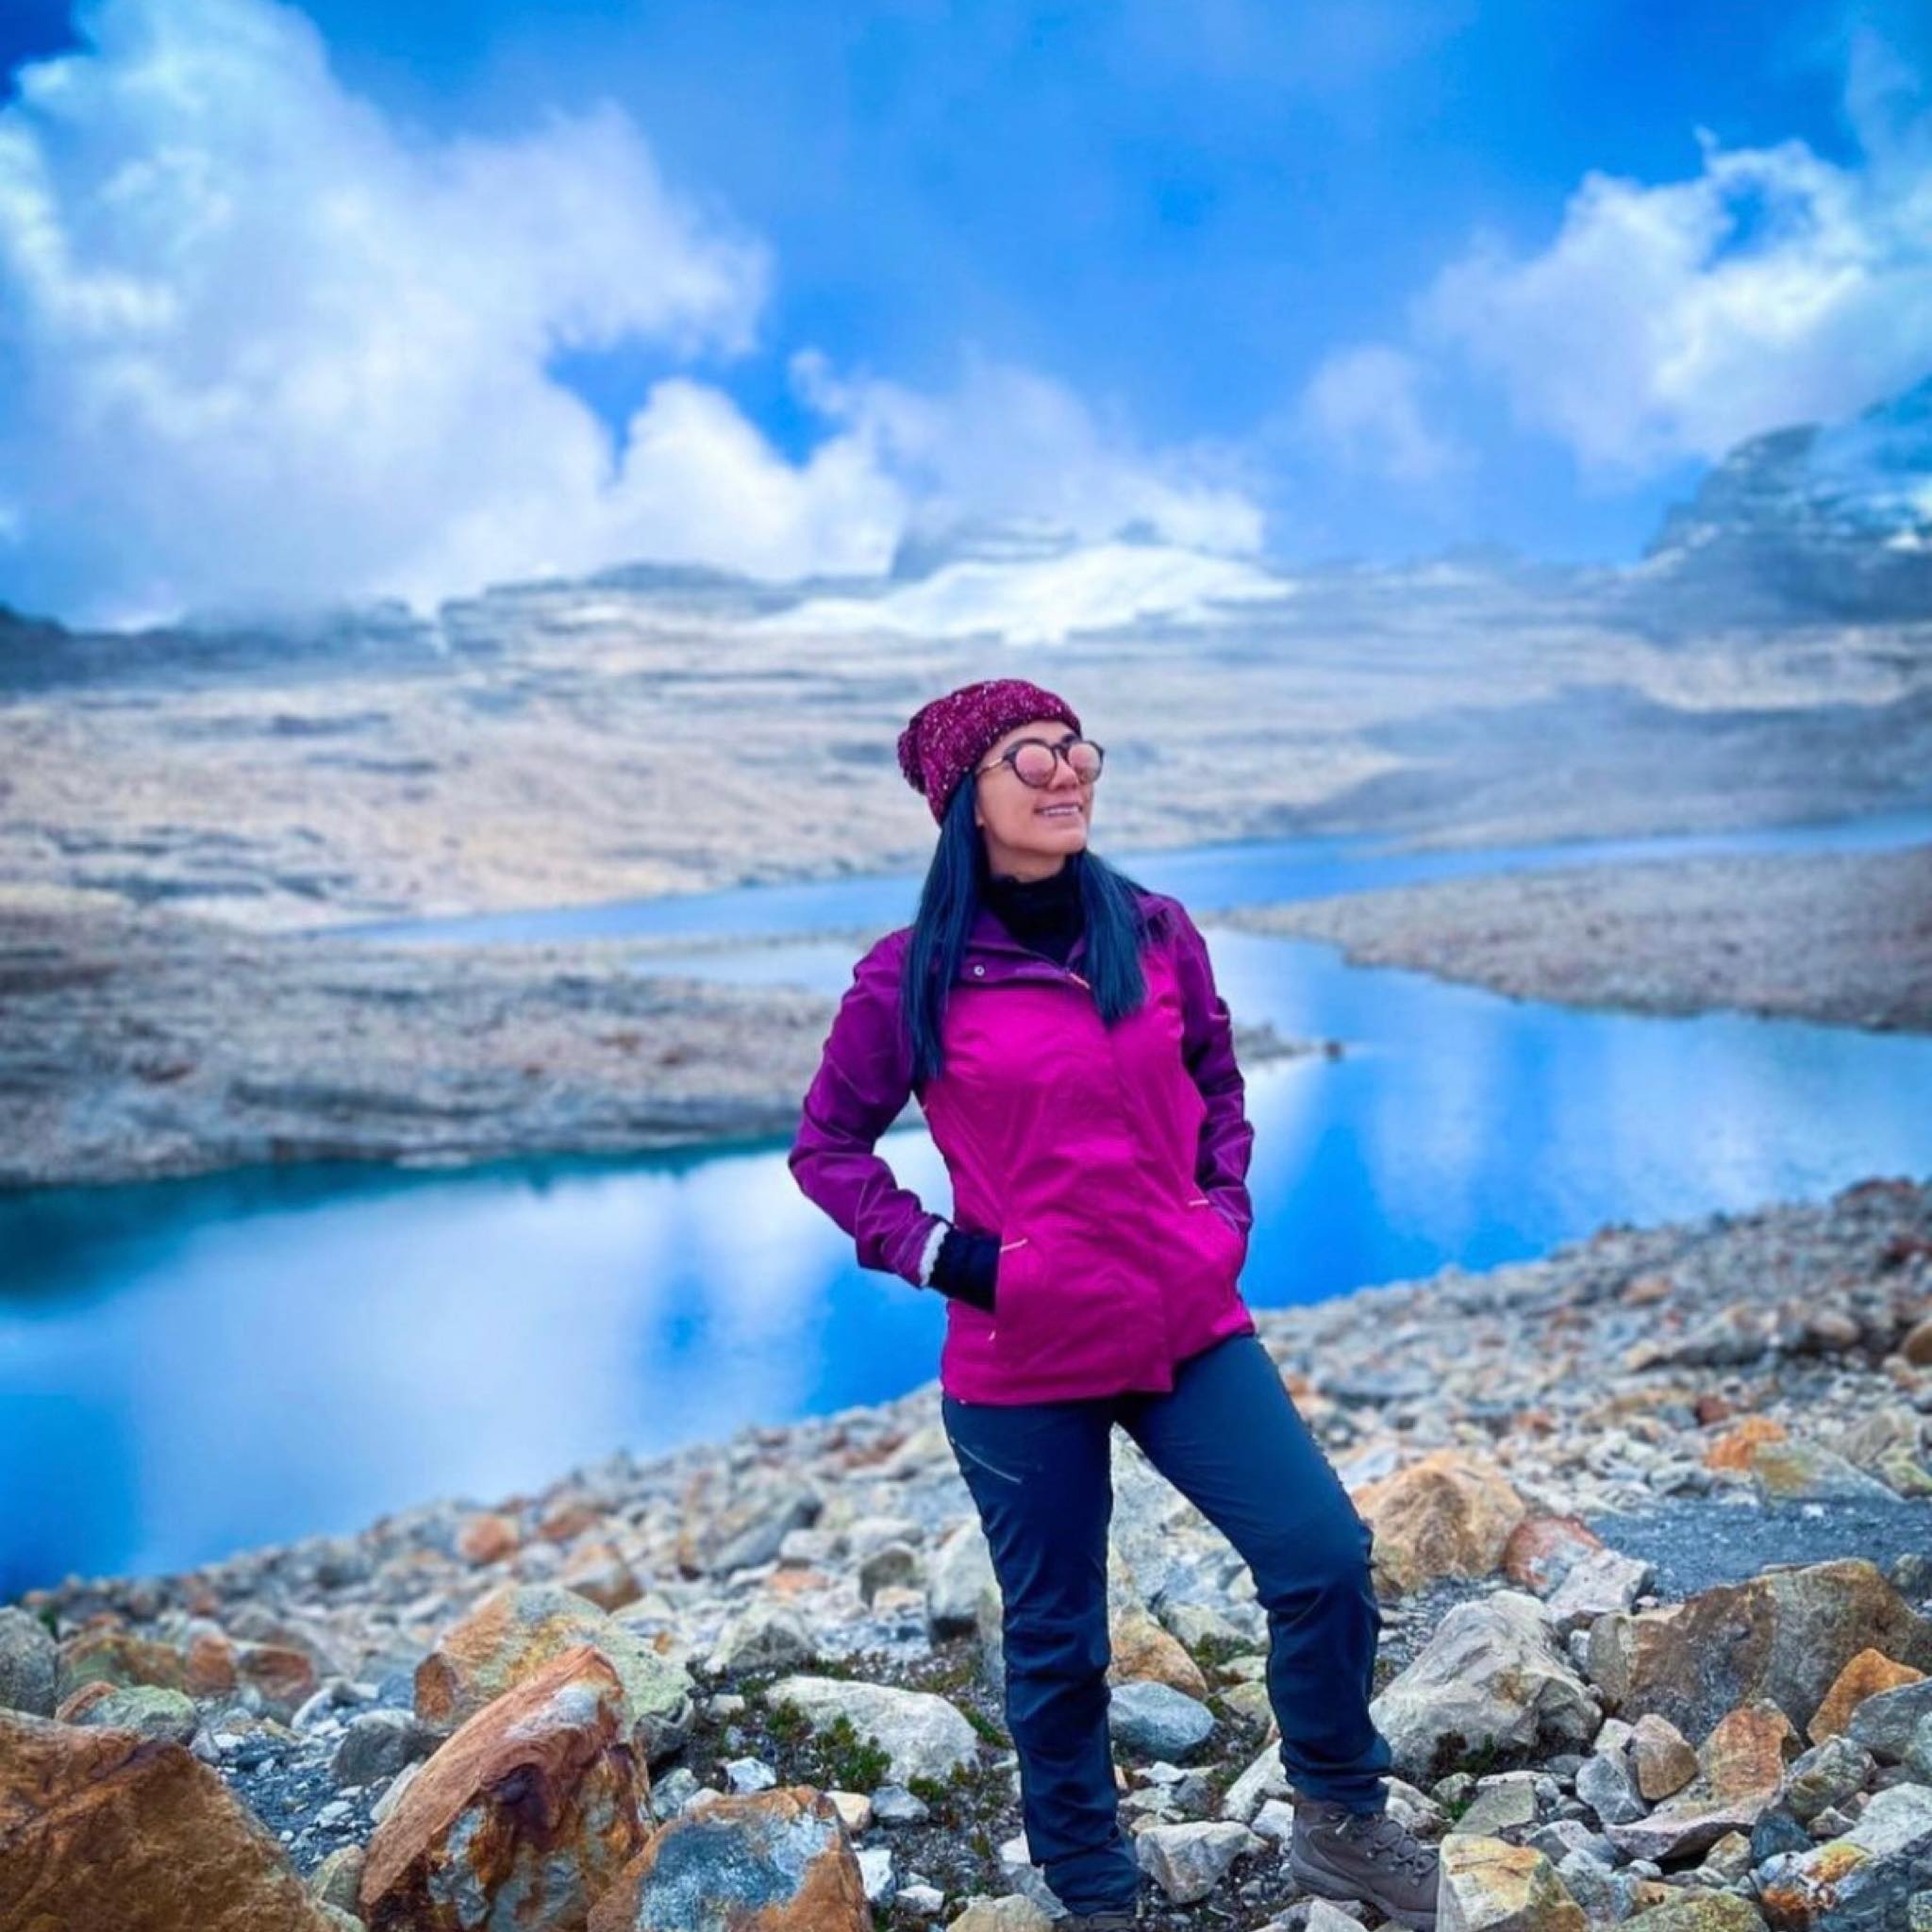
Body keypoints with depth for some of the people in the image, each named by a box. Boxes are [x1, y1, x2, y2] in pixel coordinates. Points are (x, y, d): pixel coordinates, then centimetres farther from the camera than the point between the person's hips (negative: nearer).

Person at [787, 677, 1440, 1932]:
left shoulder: (1157, 933, 1)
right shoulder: (913, 978, -9)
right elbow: (825, 1145, 3)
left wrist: (1226, 1205, 6)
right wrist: (930, 1249, -9)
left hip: (1190, 1329, 3)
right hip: (1023, 1362, -2)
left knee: (1327, 1559, -5)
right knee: (1057, 1643, 10)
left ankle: (1343, 1823, 22)